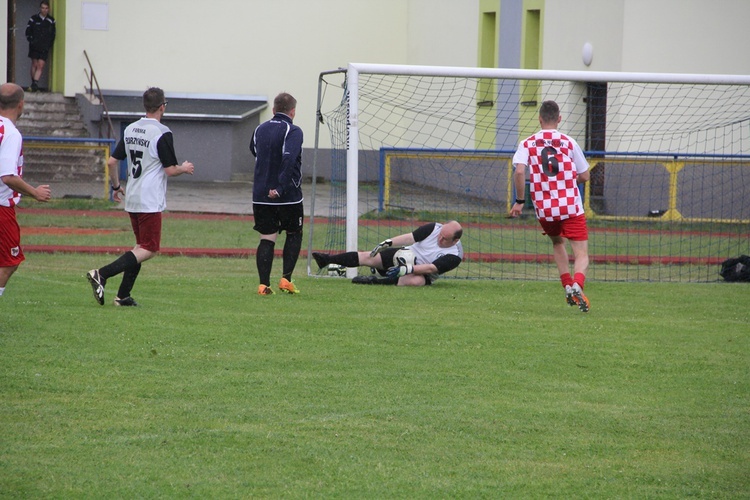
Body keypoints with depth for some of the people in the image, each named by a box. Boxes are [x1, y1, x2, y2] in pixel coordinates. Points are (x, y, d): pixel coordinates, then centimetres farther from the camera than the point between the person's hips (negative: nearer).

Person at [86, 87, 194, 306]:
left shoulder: (130, 129, 9)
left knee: (141, 246, 18)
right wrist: (184, 168, 10)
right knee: (148, 250, -6)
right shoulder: (162, 133, -13)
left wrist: (116, 186, 26)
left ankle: (123, 295, 11)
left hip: (131, 199, 8)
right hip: (150, 201, -8)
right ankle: (101, 274, -22)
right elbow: (170, 170, -12)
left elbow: (111, 161, 11)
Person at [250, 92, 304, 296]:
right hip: (288, 195, -4)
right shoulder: (292, 131, -11)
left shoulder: (260, 129, 9)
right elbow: (289, 159, -25)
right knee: (294, 235, 15)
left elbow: (254, 151, 26)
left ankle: (263, 284, -4)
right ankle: (286, 278, 6)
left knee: (266, 239, 6)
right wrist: (281, 188, -25)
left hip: (261, 195, 4)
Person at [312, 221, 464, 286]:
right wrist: (387, 243, -14)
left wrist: (408, 269, -37)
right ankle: (327, 260, -8)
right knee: (369, 257, -9)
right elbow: (411, 237, -6)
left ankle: (376, 281, -35)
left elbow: (432, 268, -29)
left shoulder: (454, 256, -22)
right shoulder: (434, 229, -8)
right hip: (407, 255, 4)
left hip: (422, 272, -4)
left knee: (416, 281, -42)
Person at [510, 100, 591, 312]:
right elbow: (585, 176, 8)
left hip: (544, 209, 2)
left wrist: (519, 201, -4)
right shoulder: (569, 143, 3)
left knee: (557, 242, 30)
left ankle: (568, 286, 16)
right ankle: (577, 284, -32)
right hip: (571, 207, -2)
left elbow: (519, 171, -14)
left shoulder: (527, 144, 3)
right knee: (581, 254, -2)